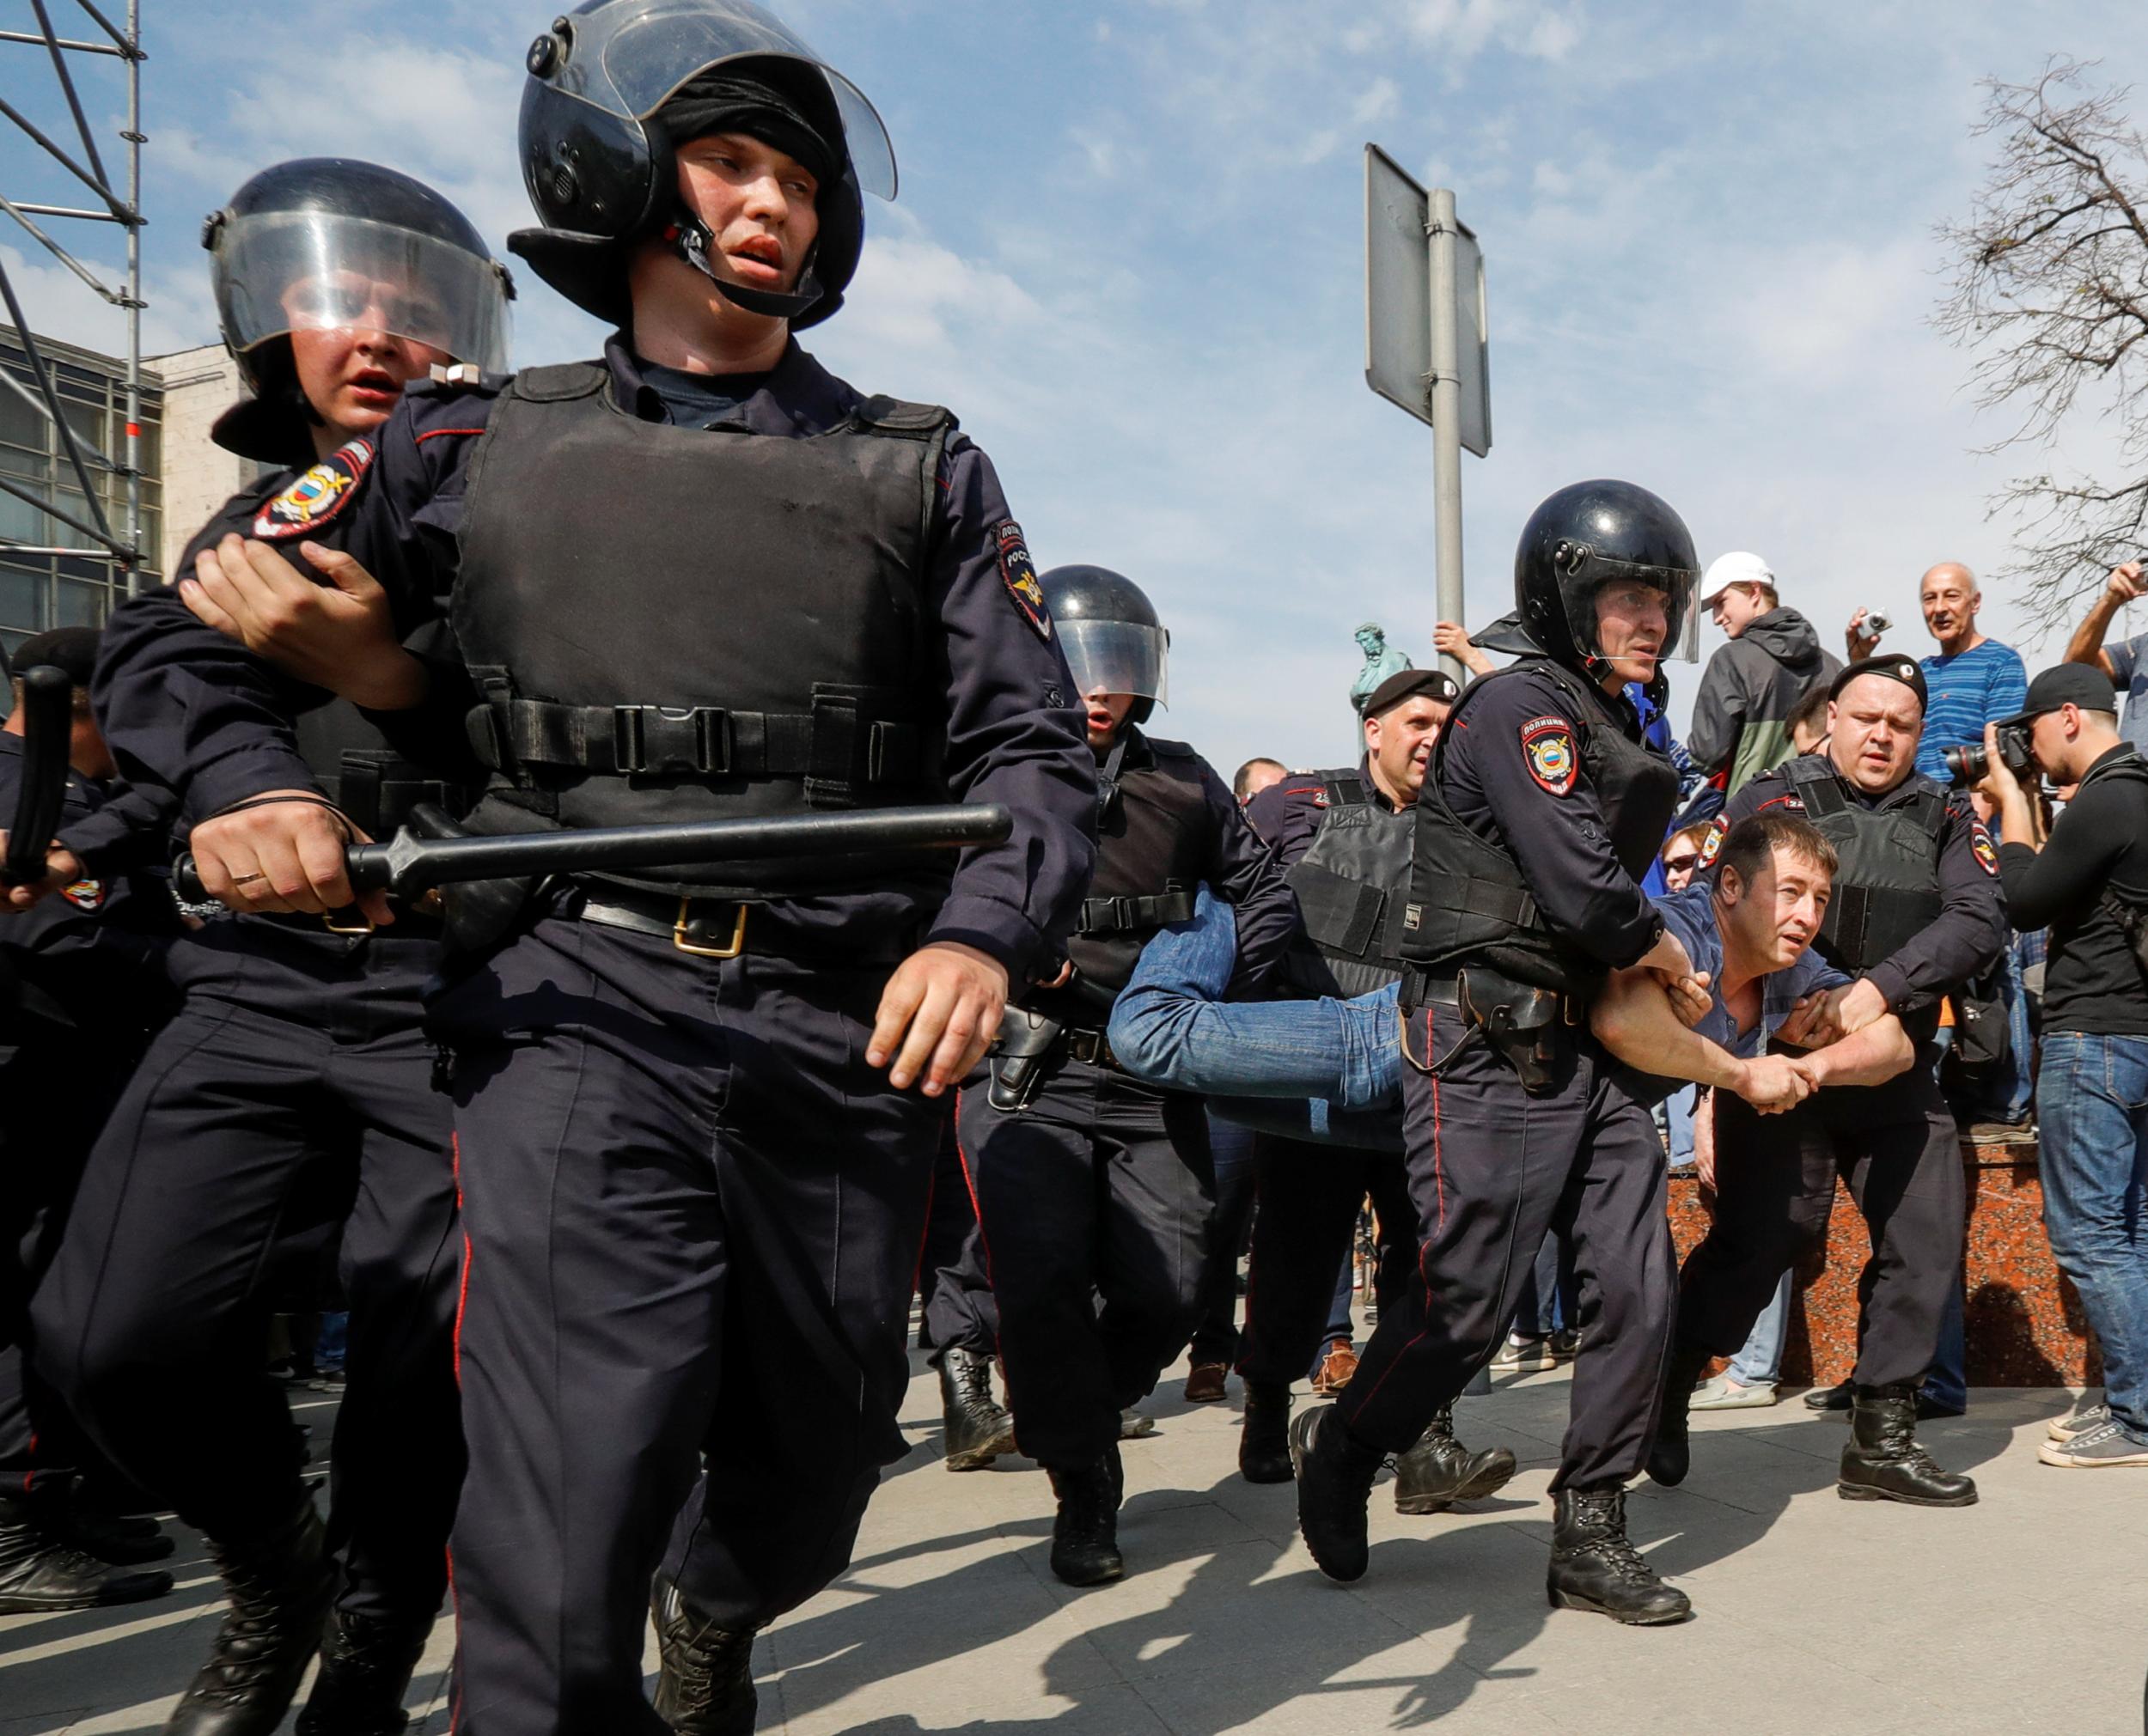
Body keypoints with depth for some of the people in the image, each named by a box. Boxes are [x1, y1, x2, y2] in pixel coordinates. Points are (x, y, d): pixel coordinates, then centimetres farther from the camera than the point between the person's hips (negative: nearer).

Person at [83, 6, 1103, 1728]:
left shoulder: (919, 470, 15)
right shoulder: (476, 445, 14)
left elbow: (1033, 748, 8)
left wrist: (983, 935, -12)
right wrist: (251, 784, -4)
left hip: (848, 1030, 2)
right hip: (585, 1007, -2)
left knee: (799, 1501, 17)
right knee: (556, 1596, -17)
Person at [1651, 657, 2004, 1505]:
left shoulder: (1946, 818, 10)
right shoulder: (1771, 799, 2)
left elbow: (1980, 919, -5)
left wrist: (1882, 987, -21)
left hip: (1899, 1074, 4)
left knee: (1926, 1246, 4)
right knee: (1756, 1239, -7)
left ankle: (1881, 1440, 18)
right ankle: (1661, 1396, 15)